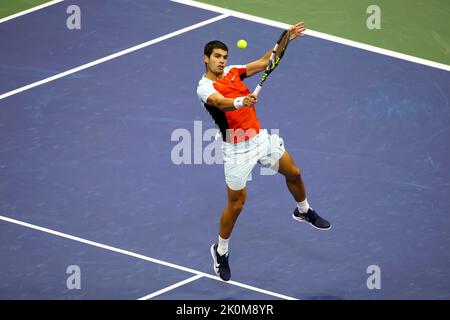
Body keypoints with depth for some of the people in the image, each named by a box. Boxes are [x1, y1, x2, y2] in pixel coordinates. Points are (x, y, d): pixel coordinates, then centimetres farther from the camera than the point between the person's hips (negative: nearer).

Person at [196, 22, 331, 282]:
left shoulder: (232, 72, 5)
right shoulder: (205, 87, -16)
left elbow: (265, 62, 7)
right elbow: (222, 103, -37)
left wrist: (286, 39, -3)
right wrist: (240, 101, -57)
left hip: (260, 137, 7)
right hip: (237, 149, -7)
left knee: (293, 173, 18)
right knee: (236, 204, -1)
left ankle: (304, 212, 48)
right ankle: (221, 252, 20)